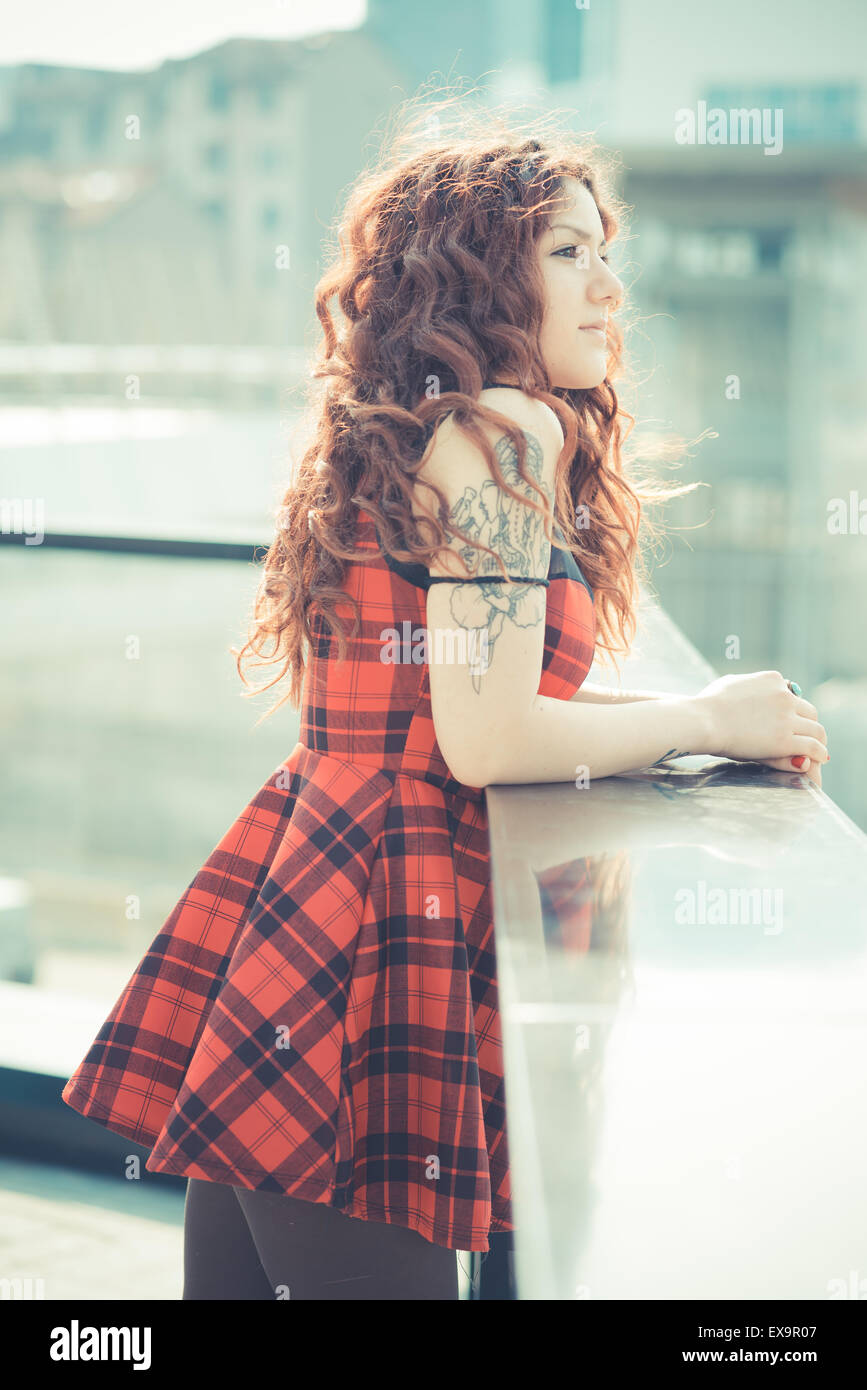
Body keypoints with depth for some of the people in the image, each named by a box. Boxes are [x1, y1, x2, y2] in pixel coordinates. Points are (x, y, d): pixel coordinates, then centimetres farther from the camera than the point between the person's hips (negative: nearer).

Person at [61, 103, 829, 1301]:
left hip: (290, 885, 10)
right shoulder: (508, 435, -12)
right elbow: (487, 739, -18)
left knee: (249, 1266, 17)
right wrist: (706, 722, -4)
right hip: (380, 928, -10)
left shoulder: (409, 438, 17)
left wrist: (701, 713, 14)